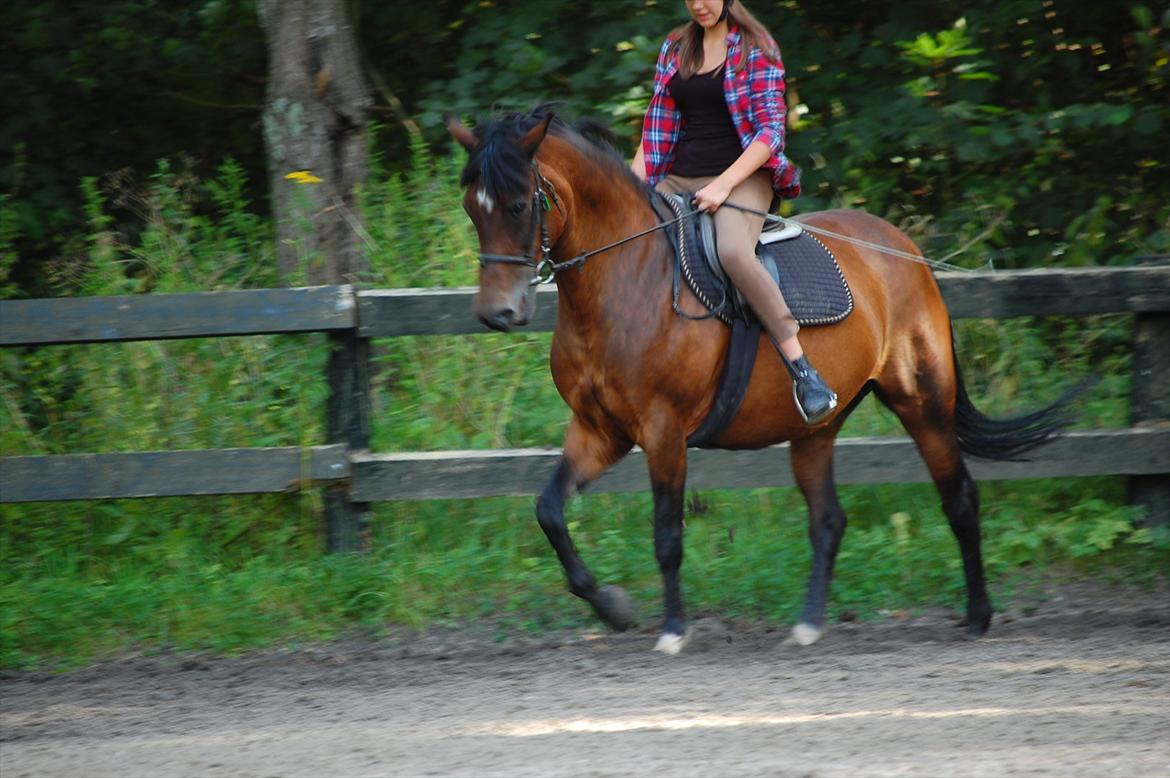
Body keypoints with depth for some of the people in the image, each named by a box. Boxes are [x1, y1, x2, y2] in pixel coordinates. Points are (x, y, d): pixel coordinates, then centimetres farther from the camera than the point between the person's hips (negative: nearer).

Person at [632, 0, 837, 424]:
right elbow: (656, 128, 17)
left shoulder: (756, 50, -1)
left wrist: (724, 184, -19)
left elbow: (771, 131, -8)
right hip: (678, 182, 6)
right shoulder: (674, 48, 15)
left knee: (733, 251, -36)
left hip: (742, 178, -6)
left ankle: (801, 368, -34)